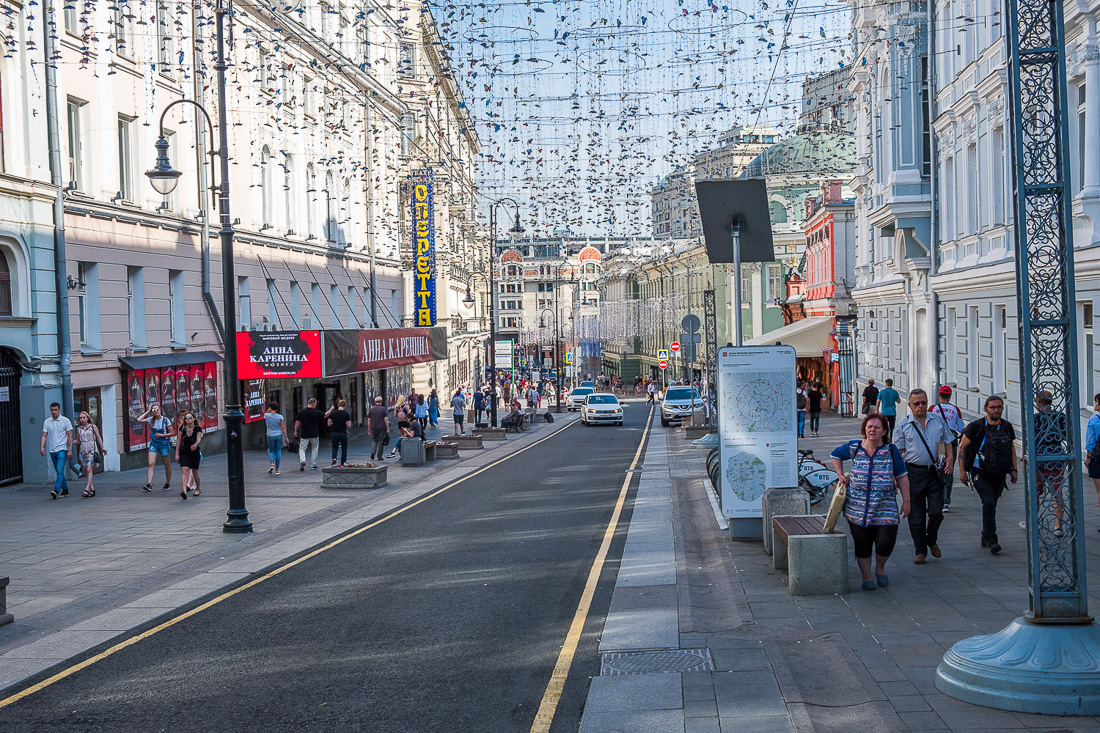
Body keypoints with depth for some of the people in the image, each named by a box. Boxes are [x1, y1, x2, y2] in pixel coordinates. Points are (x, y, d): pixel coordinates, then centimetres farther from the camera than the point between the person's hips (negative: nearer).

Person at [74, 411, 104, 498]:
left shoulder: (93, 427, 1)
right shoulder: (79, 429, 11)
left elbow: (98, 438, 3)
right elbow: (78, 441, 17)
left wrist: (102, 448, -3)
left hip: (92, 450, -4)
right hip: (83, 451, 4)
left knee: (89, 469, -15)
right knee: (86, 471, 4)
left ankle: (87, 489, -22)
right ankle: (92, 488, 13)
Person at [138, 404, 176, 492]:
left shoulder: (166, 420, -7)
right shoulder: (151, 420, 4)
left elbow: (172, 433, -6)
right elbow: (139, 420, 4)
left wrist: (161, 435, -14)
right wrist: (147, 412, 3)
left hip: (164, 444, -3)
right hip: (153, 444, 3)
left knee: (167, 465, 8)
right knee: (151, 464, -12)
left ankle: (168, 484, 23)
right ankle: (149, 484, -19)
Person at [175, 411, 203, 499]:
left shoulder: (197, 429, -8)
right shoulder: (182, 428, -3)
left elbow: (199, 439, -21)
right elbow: (179, 441, 2)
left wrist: (195, 445, -44)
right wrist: (177, 454, -1)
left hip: (194, 453, 0)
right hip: (184, 453, 0)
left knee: (195, 472, 9)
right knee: (184, 471, -16)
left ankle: (198, 488, 35)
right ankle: (184, 492, -28)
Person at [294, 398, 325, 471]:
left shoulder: (301, 412, -6)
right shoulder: (316, 412, -9)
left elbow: (297, 422, -4)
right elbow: (325, 415, 6)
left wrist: (295, 431, 8)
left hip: (304, 434, 0)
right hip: (314, 434, 0)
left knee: (302, 448, 6)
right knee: (314, 449, 15)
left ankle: (302, 461, -19)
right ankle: (312, 464, 15)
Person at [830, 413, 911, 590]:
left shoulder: (891, 451, 0)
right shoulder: (854, 448, 3)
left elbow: (902, 477, 5)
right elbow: (836, 456, 22)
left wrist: (906, 501, 2)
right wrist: (841, 475, 10)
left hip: (885, 507, -1)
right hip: (857, 507, 1)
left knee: (886, 542, -8)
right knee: (862, 545, 4)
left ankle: (880, 568, 22)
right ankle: (866, 577, 20)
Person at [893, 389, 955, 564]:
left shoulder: (938, 420, 9)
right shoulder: (903, 424, 2)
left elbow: (948, 441, 17)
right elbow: (898, 451, 1)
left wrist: (950, 458, -1)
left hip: (935, 472, 1)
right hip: (913, 472, -1)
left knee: (936, 512, -3)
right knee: (916, 515, 3)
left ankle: (932, 541, 25)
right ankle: (920, 551, 14)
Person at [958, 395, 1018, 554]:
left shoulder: (1007, 427, 2)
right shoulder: (976, 427, -12)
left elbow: (1011, 447, 17)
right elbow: (962, 447, -3)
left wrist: (1013, 469, 13)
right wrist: (962, 470, -6)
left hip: (999, 475, 4)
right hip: (980, 474, -4)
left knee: (991, 505, 12)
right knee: (988, 503, -20)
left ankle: (985, 538, 28)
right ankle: (991, 539, -17)